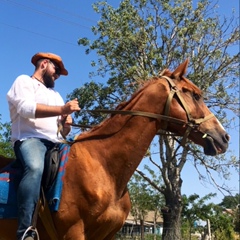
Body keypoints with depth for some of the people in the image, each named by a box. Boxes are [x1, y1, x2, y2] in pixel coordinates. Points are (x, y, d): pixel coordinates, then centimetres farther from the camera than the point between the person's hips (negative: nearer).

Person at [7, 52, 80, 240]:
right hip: (30, 139, -8)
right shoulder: (24, 81, 10)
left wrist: (67, 124, 3)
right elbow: (26, 108, -13)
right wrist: (62, 109, -18)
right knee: (35, 168, -38)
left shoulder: (56, 94, 31)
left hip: (55, 144, 8)